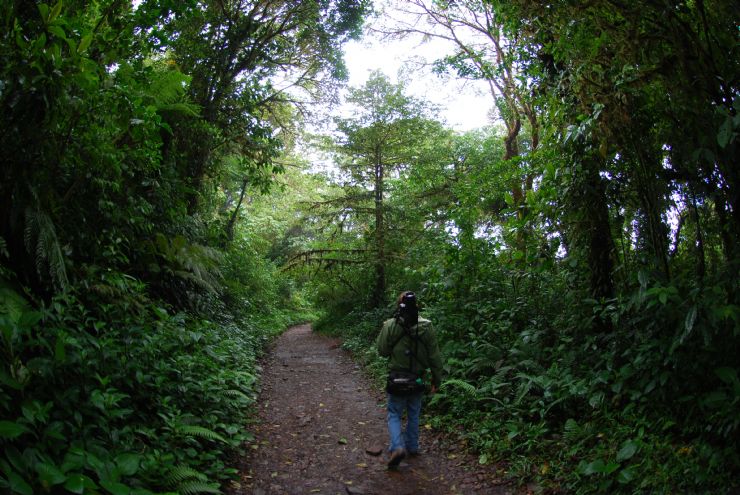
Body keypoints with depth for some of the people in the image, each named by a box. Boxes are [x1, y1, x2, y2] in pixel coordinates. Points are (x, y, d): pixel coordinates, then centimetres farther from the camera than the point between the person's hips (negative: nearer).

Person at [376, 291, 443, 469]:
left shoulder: (390, 325, -15)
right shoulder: (426, 327, -9)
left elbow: (382, 351, -7)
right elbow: (435, 357, -4)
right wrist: (436, 380, 6)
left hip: (397, 380, -2)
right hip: (418, 380, 3)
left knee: (394, 415, 11)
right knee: (413, 415, 21)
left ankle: (397, 447, -8)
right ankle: (412, 447, 32)